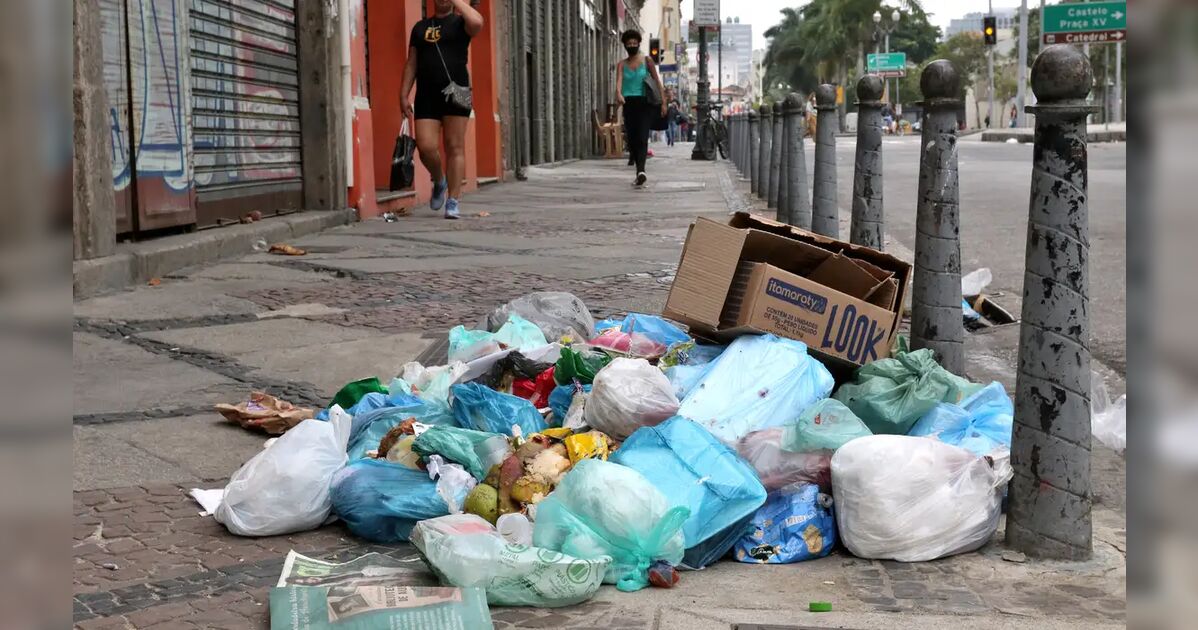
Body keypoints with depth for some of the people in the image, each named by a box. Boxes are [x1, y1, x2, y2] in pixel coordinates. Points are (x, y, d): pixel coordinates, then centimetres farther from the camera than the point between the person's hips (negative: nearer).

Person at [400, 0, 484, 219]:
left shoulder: (460, 23, 6)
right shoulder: (420, 27, 18)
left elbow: (477, 23, -19)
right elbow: (411, 64, 16)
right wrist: (404, 95, 8)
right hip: (426, 96, 3)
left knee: (455, 147, -4)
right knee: (426, 147, -7)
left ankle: (453, 201, -1)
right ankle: (439, 181, 22)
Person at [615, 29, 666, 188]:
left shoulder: (646, 60, 8)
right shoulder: (622, 64, 10)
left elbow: (657, 81, 7)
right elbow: (619, 81, -7)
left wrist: (663, 102, -1)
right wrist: (619, 93, -29)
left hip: (645, 103, -3)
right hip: (629, 103, 3)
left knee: (642, 138, -16)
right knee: (632, 139, 4)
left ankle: (641, 171, -30)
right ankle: (640, 172, 17)